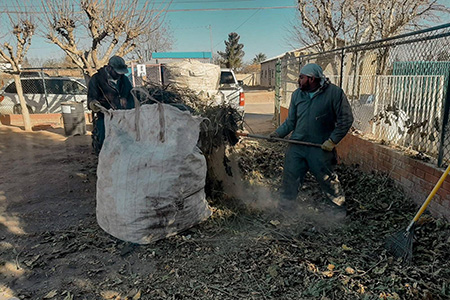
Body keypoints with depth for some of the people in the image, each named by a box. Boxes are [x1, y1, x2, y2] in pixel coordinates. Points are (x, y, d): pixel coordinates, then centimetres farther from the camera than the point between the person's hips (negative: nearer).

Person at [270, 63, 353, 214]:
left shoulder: (335, 93, -10)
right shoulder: (297, 94, 5)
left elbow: (346, 119, -8)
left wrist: (333, 140, -13)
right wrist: (278, 133, -4)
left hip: (321, 149, -4)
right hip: (296, 146, 4)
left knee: (328, 180, 8)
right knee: (290, 178, 9)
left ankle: (340, 210, 30)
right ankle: (285, 207, 28)